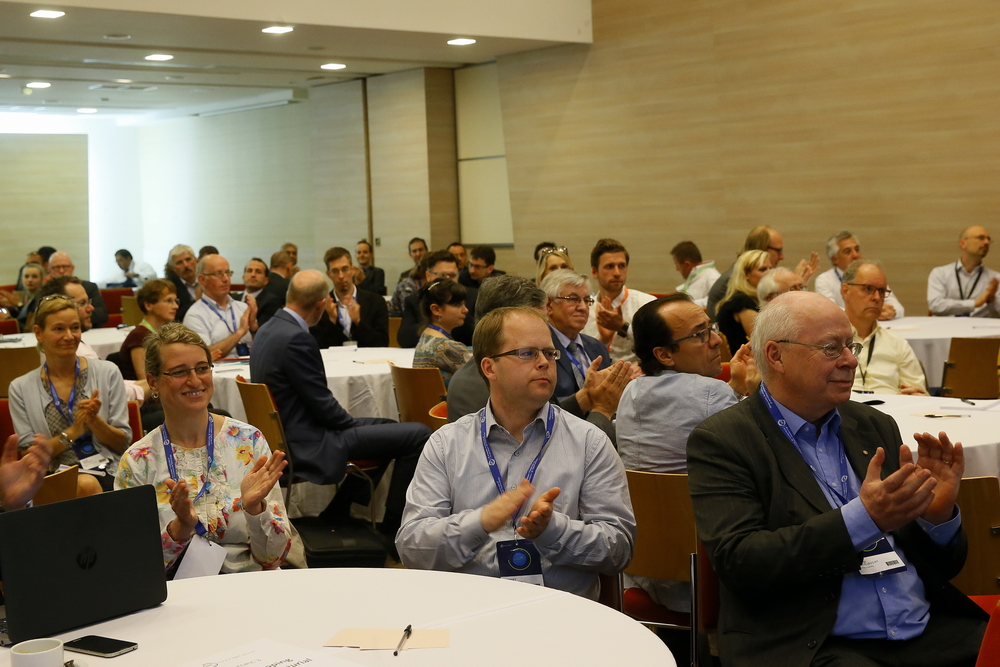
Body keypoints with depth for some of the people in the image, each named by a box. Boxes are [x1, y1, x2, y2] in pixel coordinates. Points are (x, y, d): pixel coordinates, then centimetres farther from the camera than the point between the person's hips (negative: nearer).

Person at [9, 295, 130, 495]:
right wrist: (73, 432, -11)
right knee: (84, 486, -35)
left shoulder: (108, 372, 6)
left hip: (105, 473, 1)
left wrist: (93, 419, -12)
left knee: (88, 484, -35)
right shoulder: (21, 388, 8)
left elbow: (123, 443, 7)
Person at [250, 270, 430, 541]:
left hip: (290, 434, 11)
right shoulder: (296, 339, -23)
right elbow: (322, 404, -19)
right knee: (417, 435, -11)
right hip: (309, 444, -11)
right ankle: (392, 529, 1)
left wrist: (351, 422, 11)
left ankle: (340, 512, 27)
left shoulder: (268, 330, 8)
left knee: (389, 427, 26)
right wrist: (354, 424, -1)